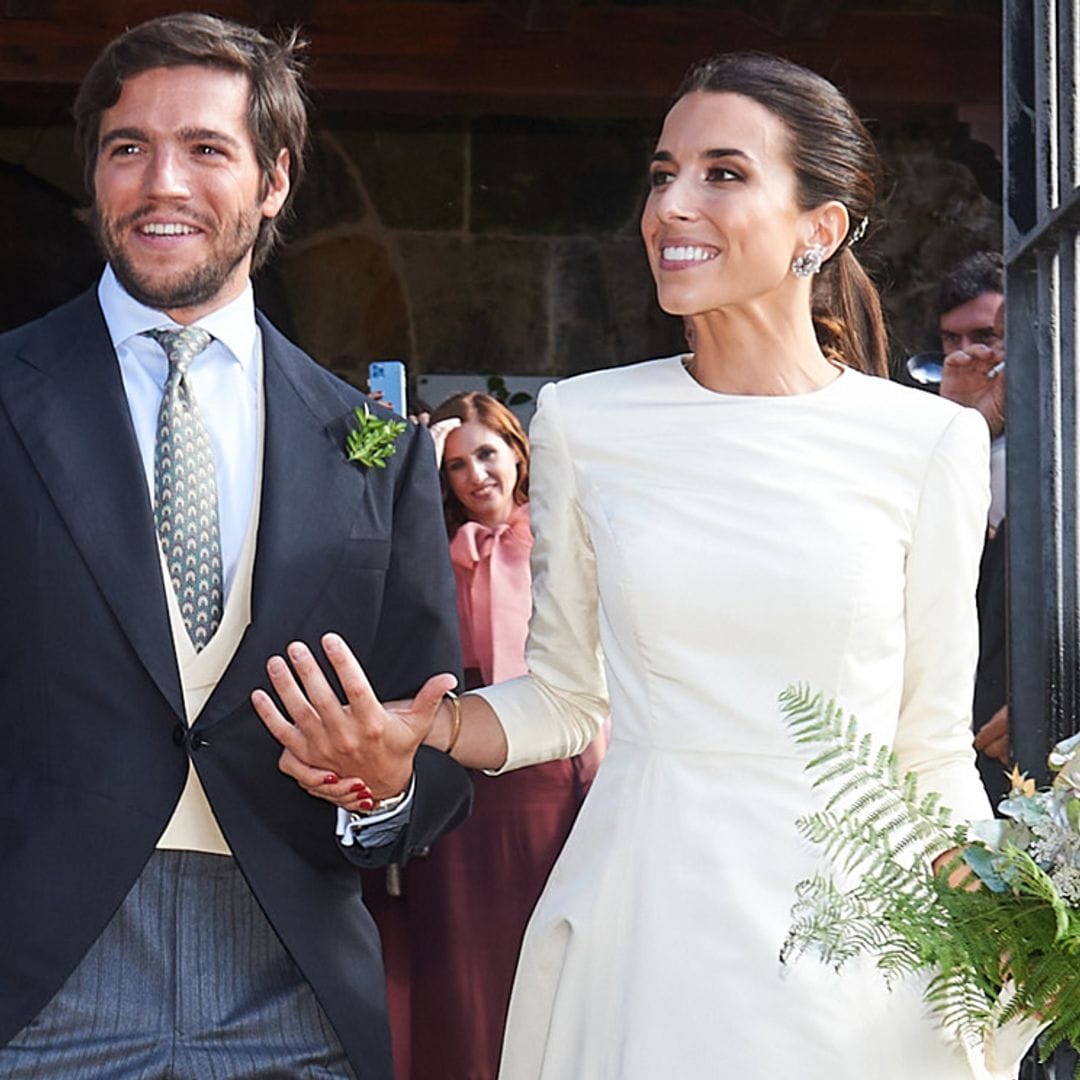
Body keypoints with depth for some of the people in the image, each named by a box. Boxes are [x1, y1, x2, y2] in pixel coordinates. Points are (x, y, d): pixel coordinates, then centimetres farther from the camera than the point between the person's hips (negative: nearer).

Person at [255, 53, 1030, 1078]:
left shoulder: (929, 443, -1)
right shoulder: (584, 421, 2)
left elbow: (930, 743, 4)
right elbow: (561, 694, 10)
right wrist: (409, 734, -8)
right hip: (634, 938, 1)